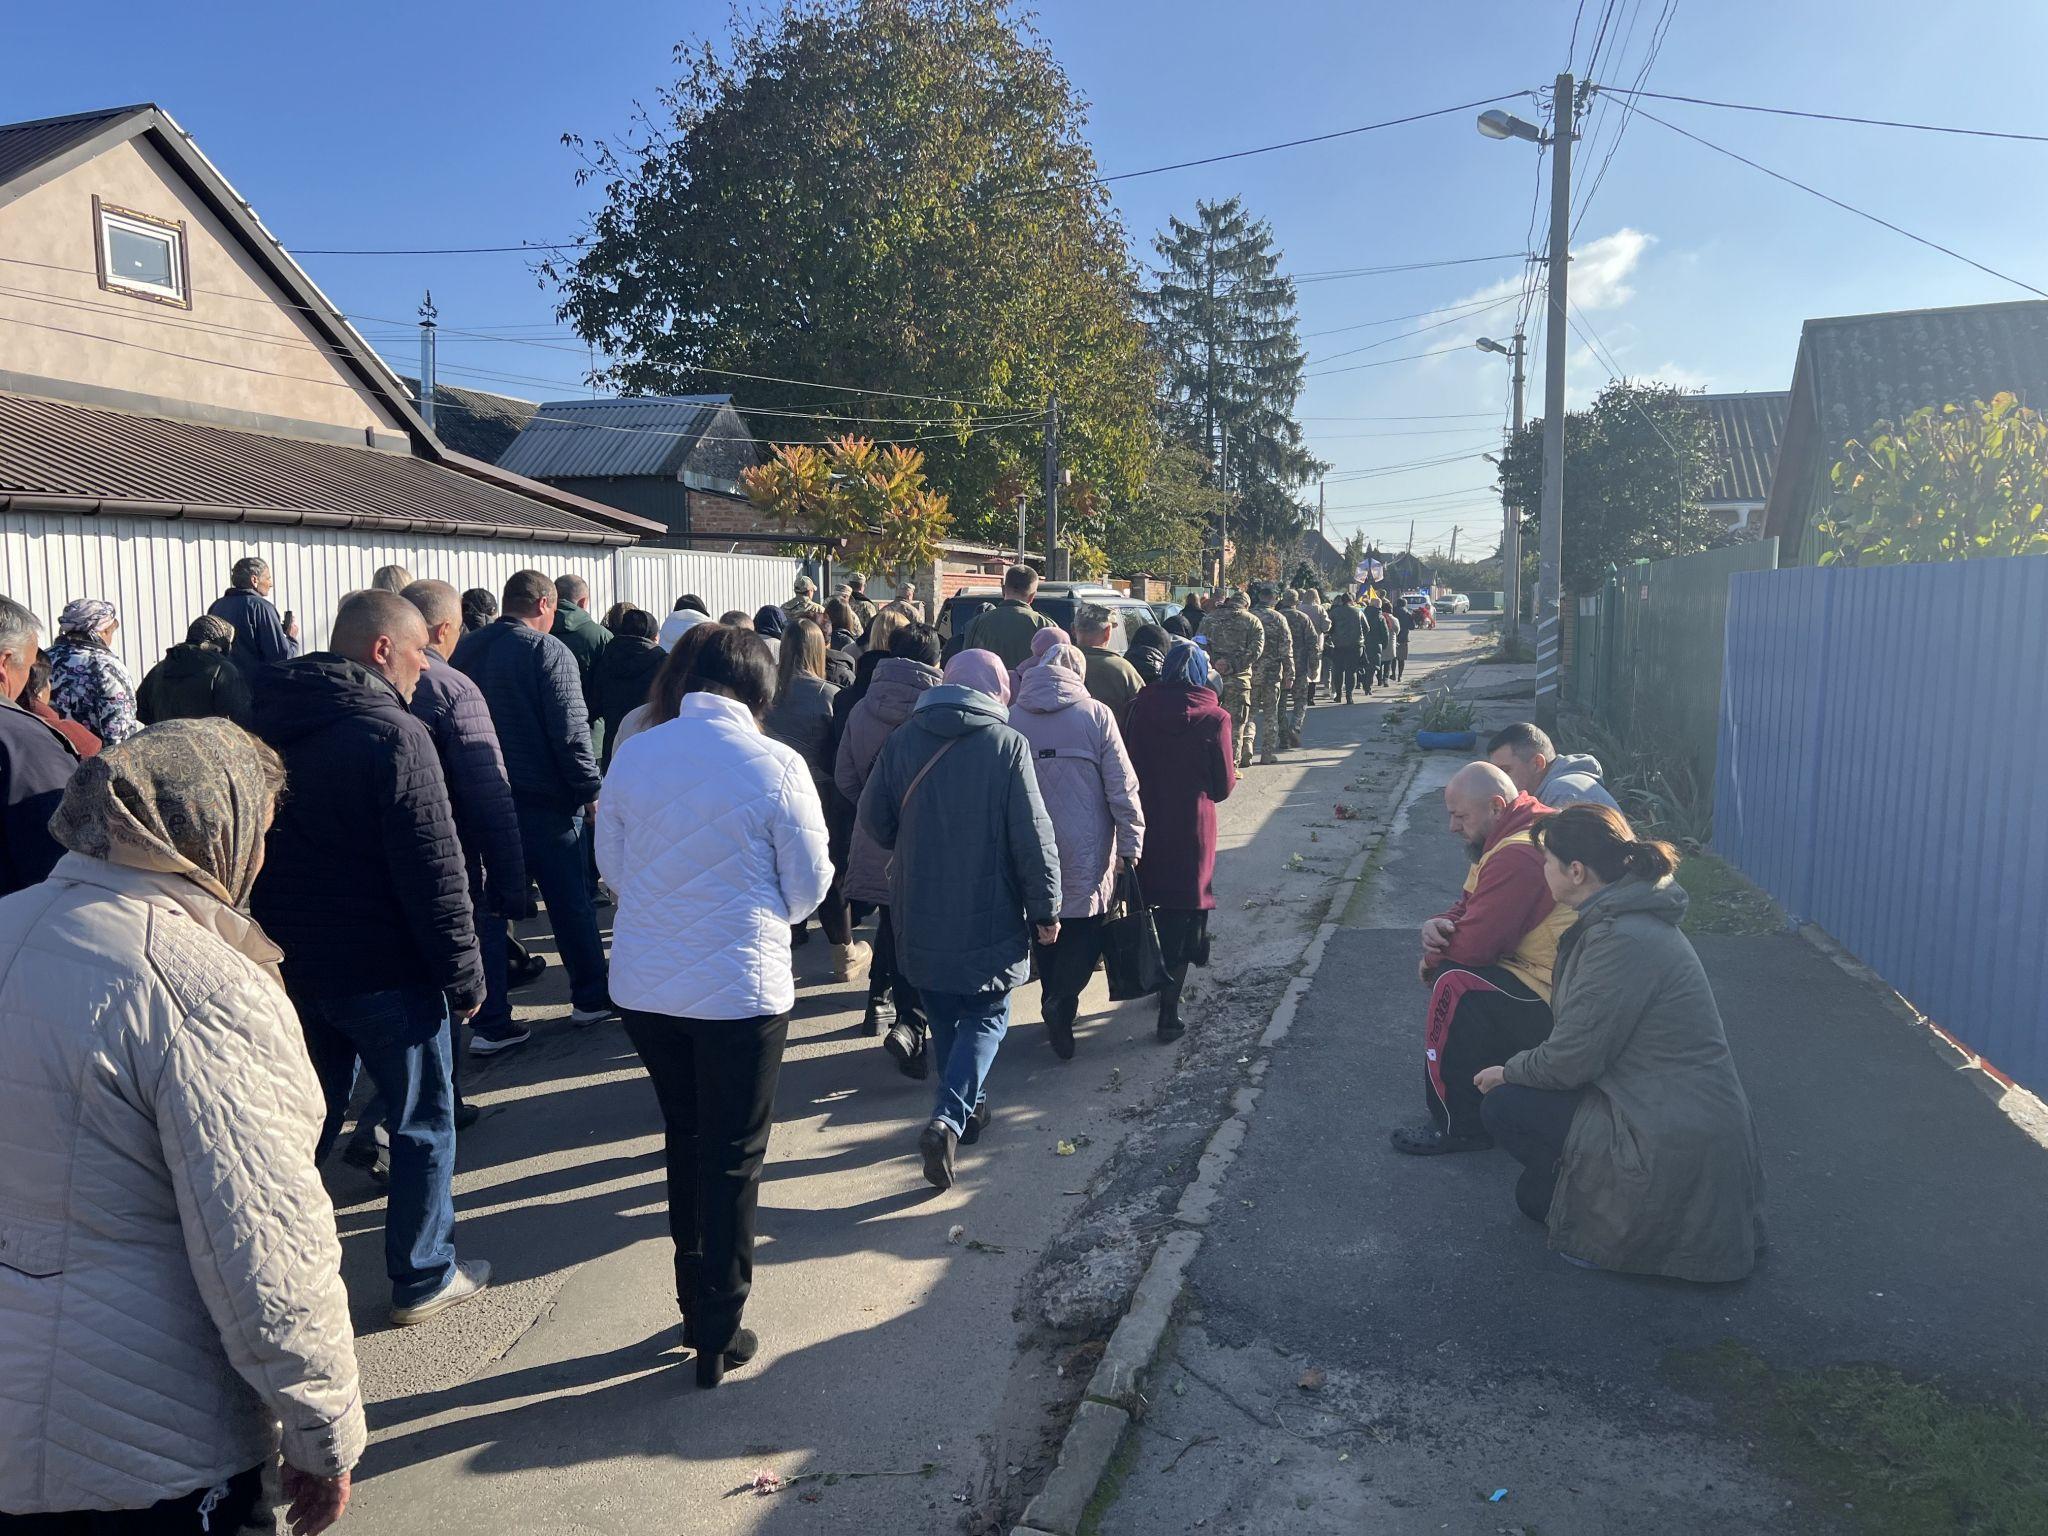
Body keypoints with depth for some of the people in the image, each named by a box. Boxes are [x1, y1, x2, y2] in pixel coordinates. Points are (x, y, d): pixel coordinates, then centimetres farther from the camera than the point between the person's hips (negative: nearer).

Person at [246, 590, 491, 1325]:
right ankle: (424, 1277, 18)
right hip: (382, 968, -7)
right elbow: (434, 870, -21)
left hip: (290, 961, 7)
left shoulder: (265, 725, 5)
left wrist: (278, 938, 20)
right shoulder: (392, 733, -20)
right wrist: (463, 973, -13)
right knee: (424, 1122, 8)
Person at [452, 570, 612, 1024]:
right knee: (571, 903, 7)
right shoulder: (548, 650, -11)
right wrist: (591, 790, -11)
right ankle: (590, 998, 17)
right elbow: (570, 730, -17)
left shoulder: (465, 650, 8)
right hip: (544, 799, -5)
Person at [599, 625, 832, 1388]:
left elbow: (611, 863, 7)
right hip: (740, 988, -4)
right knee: (733, 1157, 11)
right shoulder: (776, 765, -15)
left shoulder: (632, 754, -4)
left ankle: (696, 1303, 34)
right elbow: (810, 883, -7)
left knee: (685, 1139, 22)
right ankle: (719, 1332, 20)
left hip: (644, 982, 4)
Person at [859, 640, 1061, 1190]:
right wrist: (1046, 909, -3)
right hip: (988, 916, -4)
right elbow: (1033, 838, -13)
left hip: (919, 913, 4)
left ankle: (968, 1108, 35)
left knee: (945, 1015, 21)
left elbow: (872, 817, 4)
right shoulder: (1007, 744, -12)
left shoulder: (904, 738, -1)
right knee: (986, 1017, 8)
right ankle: (949, 1119, -8)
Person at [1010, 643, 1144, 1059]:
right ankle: (1061, 1000, -11)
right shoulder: (1095, 714, -10)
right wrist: (1131, 843, -1)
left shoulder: (1012, 719, -1)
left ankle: (1056, 1000, 26)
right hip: (1085, 852, -3)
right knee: (1085, 929, 6)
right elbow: (1122, 787, -9)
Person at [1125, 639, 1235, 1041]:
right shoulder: (1213, 718, -10)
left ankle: (1165, 982, 37)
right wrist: (1233, 772, 15)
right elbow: (1223, 787, -5)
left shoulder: (1141, 709, -3)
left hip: (1146, 823, 3)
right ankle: (1169, 1011, 1)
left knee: (1158, 905, 21)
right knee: (1183, 913, 4)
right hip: (1191, 829, -3)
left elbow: (1127, 767, 1)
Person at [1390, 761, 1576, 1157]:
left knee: (1455, 983, -21)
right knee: (1451, 970, 18)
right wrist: (1438, 925, -6)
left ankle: (1459, 1126, -9)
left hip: (1555, 1002, -11)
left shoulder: (1518, 856, -25)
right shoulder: (1512, 836, 10)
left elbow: (1474, 945, -25)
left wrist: (1433, 956, -3)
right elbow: (1469, 907, 16)